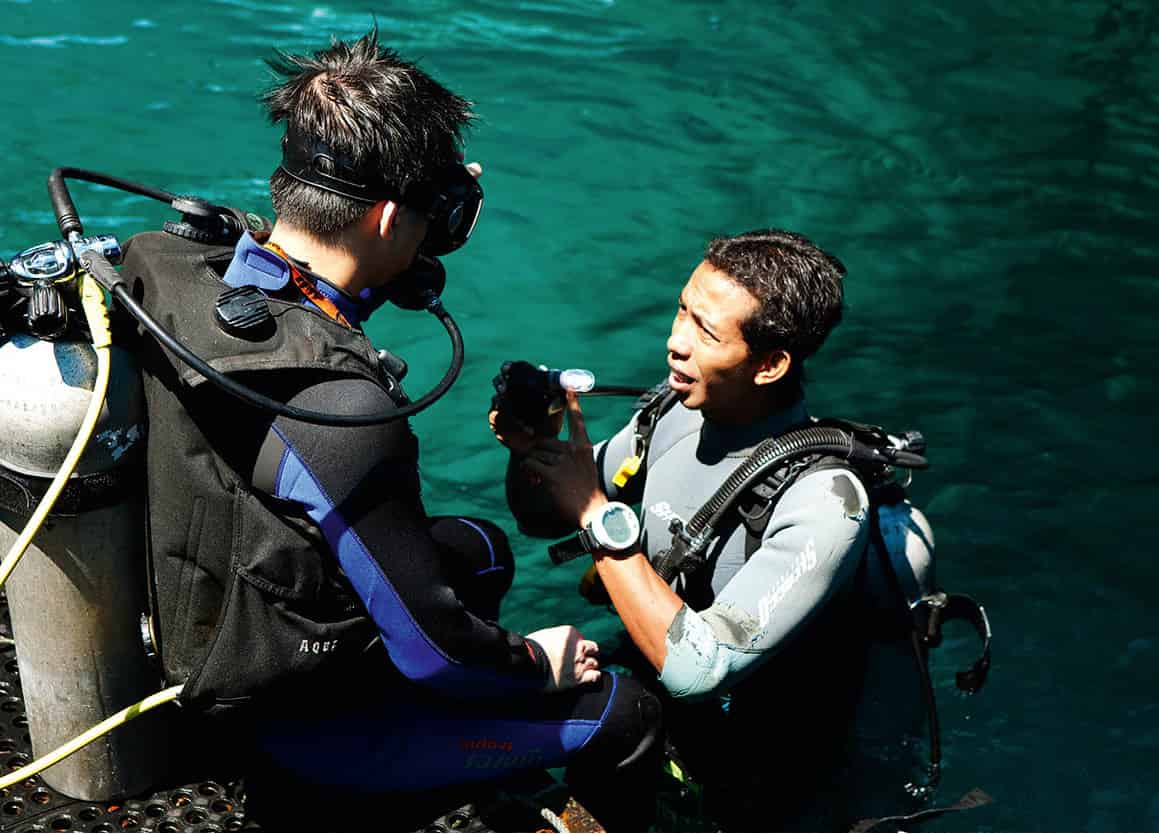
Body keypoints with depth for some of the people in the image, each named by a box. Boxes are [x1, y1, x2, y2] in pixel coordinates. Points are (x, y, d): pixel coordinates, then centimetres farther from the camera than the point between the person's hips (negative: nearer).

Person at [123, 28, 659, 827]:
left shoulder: (160, 265, -14)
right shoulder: (341, 409, -38)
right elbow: (433, 654, -26)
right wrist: (537, 663, -8)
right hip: (304, 722, -8)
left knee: (482, 549, 28)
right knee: (624, 710, 1)